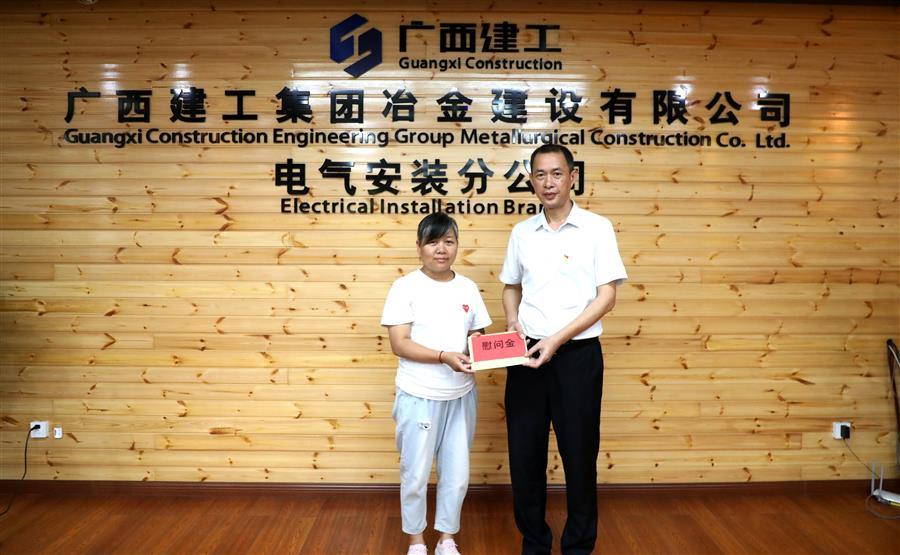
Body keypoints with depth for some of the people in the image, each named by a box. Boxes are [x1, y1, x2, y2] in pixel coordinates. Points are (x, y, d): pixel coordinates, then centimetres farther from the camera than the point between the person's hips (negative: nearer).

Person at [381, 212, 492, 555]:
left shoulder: (468, 288, 5)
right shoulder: (406, 287, -8)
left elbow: (477, 336, 10)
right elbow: (399, 344, -14)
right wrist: (444, 356, -25)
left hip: (460, 395, 4)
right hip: (419, 397, -4)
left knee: (457, 475, 12)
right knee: (415, 475, 8)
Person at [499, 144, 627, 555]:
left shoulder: (597, 228, -4)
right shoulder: (522, 232, 7)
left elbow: (607, 296, -8)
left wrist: (557, 339, -16)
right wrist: (513, 323, -1)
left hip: (577, 354, -3)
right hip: (527, 353, 4)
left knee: (579, 454, 7)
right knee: (524, 454, 9)